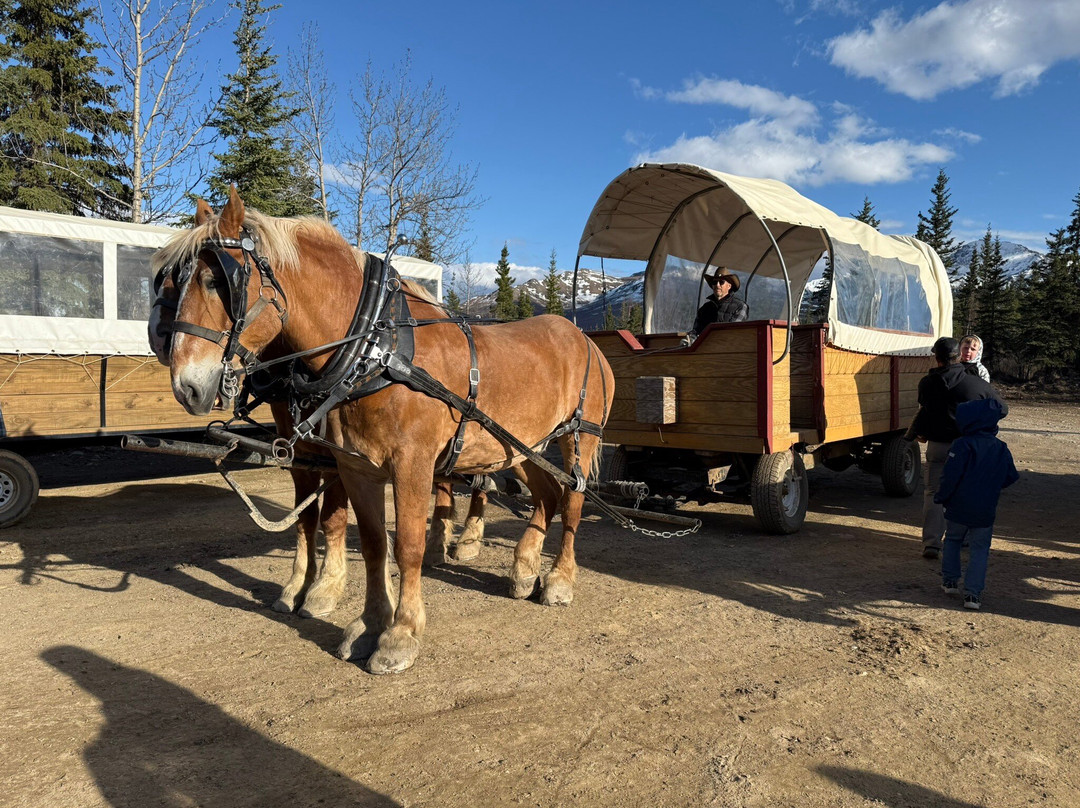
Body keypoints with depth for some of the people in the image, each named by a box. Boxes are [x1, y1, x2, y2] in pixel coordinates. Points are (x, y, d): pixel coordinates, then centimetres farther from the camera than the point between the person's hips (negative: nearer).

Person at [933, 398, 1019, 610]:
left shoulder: (962, 445, -14)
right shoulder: (1001, 449, 4)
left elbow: (950, 476, -18)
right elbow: (1010, 478, 12)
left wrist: (941, 497, -4)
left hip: (958, 509, -3)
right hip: (985, 512, 3)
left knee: (952, 540, 19)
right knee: (980, 549, 9)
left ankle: (950, 581, 24)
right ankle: (973, 593, 1)